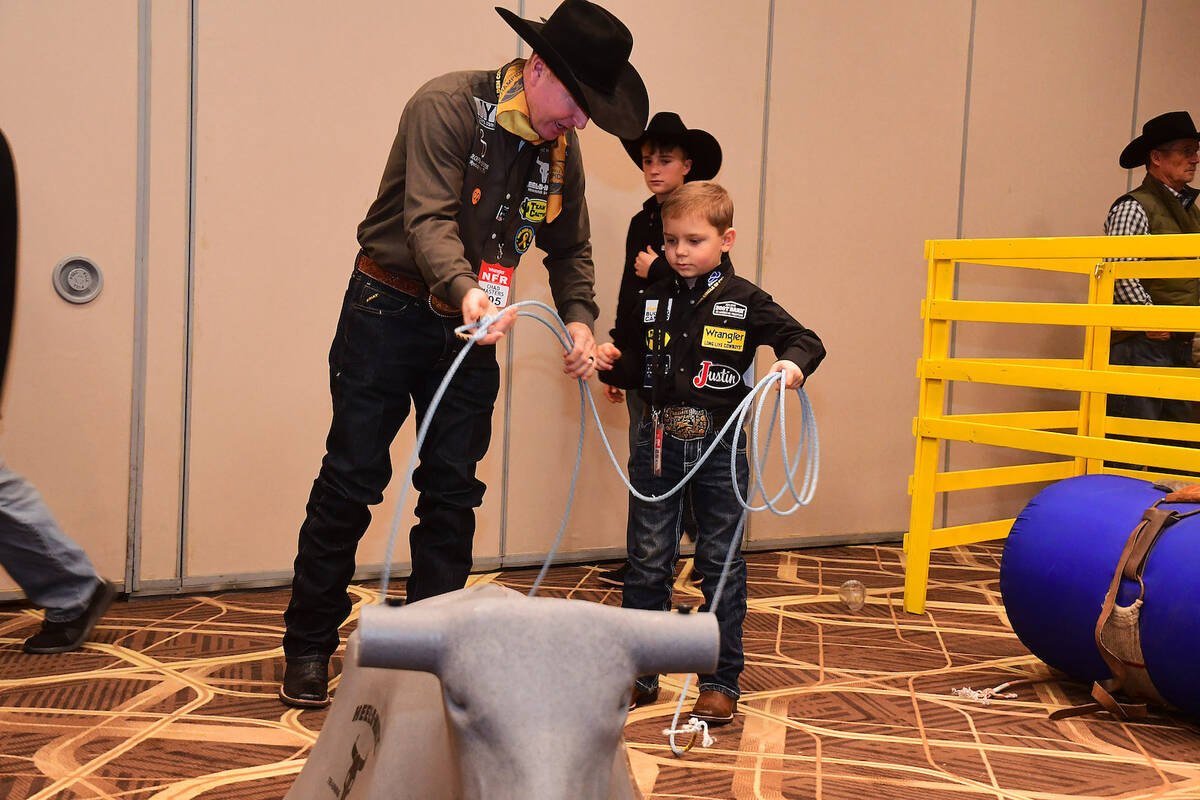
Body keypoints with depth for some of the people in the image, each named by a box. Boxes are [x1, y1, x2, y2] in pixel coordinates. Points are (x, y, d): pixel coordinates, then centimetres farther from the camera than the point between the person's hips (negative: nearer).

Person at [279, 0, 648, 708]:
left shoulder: (560, 149, 3)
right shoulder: (448, 106, -17)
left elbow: (571, 247, 13)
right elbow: (429, 219, -28)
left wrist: (580, 318, -5)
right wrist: (465, 292, -46)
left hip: (474, 328, 6)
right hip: (389, 311, -5)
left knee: (453, 491, 6)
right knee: (352, 479, 0)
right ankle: (309, 649, 14)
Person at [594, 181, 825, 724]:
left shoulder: (744, 302, -3)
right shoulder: (653, 301, 8)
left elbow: (804, 339, 1)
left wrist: (795, 363, -19)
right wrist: (610, 362, -3)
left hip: (719, 445, -3)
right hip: (658, 442, 3)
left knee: (722, 565, 6)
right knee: (647, 561, 8)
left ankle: (721, 683, 17)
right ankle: (640, 674, 22)